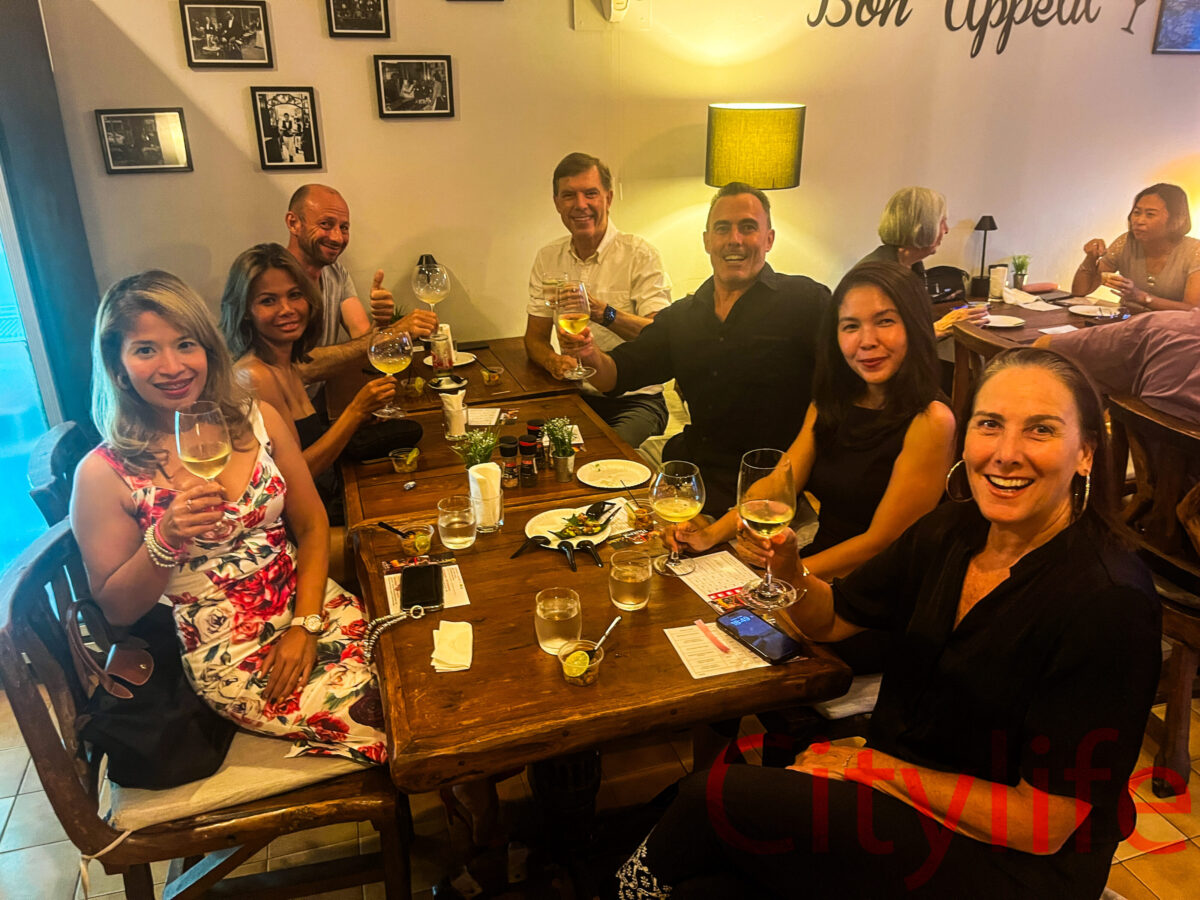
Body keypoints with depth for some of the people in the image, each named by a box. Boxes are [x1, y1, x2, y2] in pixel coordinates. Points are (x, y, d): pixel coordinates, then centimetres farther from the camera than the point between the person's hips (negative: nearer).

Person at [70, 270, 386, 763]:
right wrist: (165, 537, -22)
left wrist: (306, 625, -7)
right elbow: (116, 608, -3)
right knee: (383, 712, -19)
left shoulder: (258, 421, 1)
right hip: (229, 657, -4)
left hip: (311, 607, 4)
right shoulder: (105, 473, -9)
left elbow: (312, 526, 5)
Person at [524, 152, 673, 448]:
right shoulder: (548, 258, 8)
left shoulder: (639, 254, -6)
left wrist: (603, 312, -32)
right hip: (576, 396, 4)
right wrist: (553, 361, -14)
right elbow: (535, 338, 10)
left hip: (634, 399, -4)